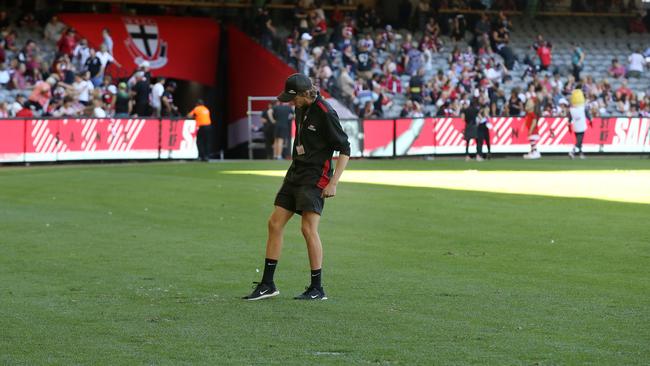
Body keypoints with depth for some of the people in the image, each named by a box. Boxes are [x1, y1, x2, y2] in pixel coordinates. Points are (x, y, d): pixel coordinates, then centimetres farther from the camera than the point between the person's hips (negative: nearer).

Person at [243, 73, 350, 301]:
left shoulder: (325, 113, -15)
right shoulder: (301, 109, 10)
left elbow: (344, 149, -14)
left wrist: (333, 183, -19)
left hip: (315, 178, -9)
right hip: (295, 172, 9)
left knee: (308, 228, -13)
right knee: (275, 223, 5)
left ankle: (317, 289, -5)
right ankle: (267, 285, 11)